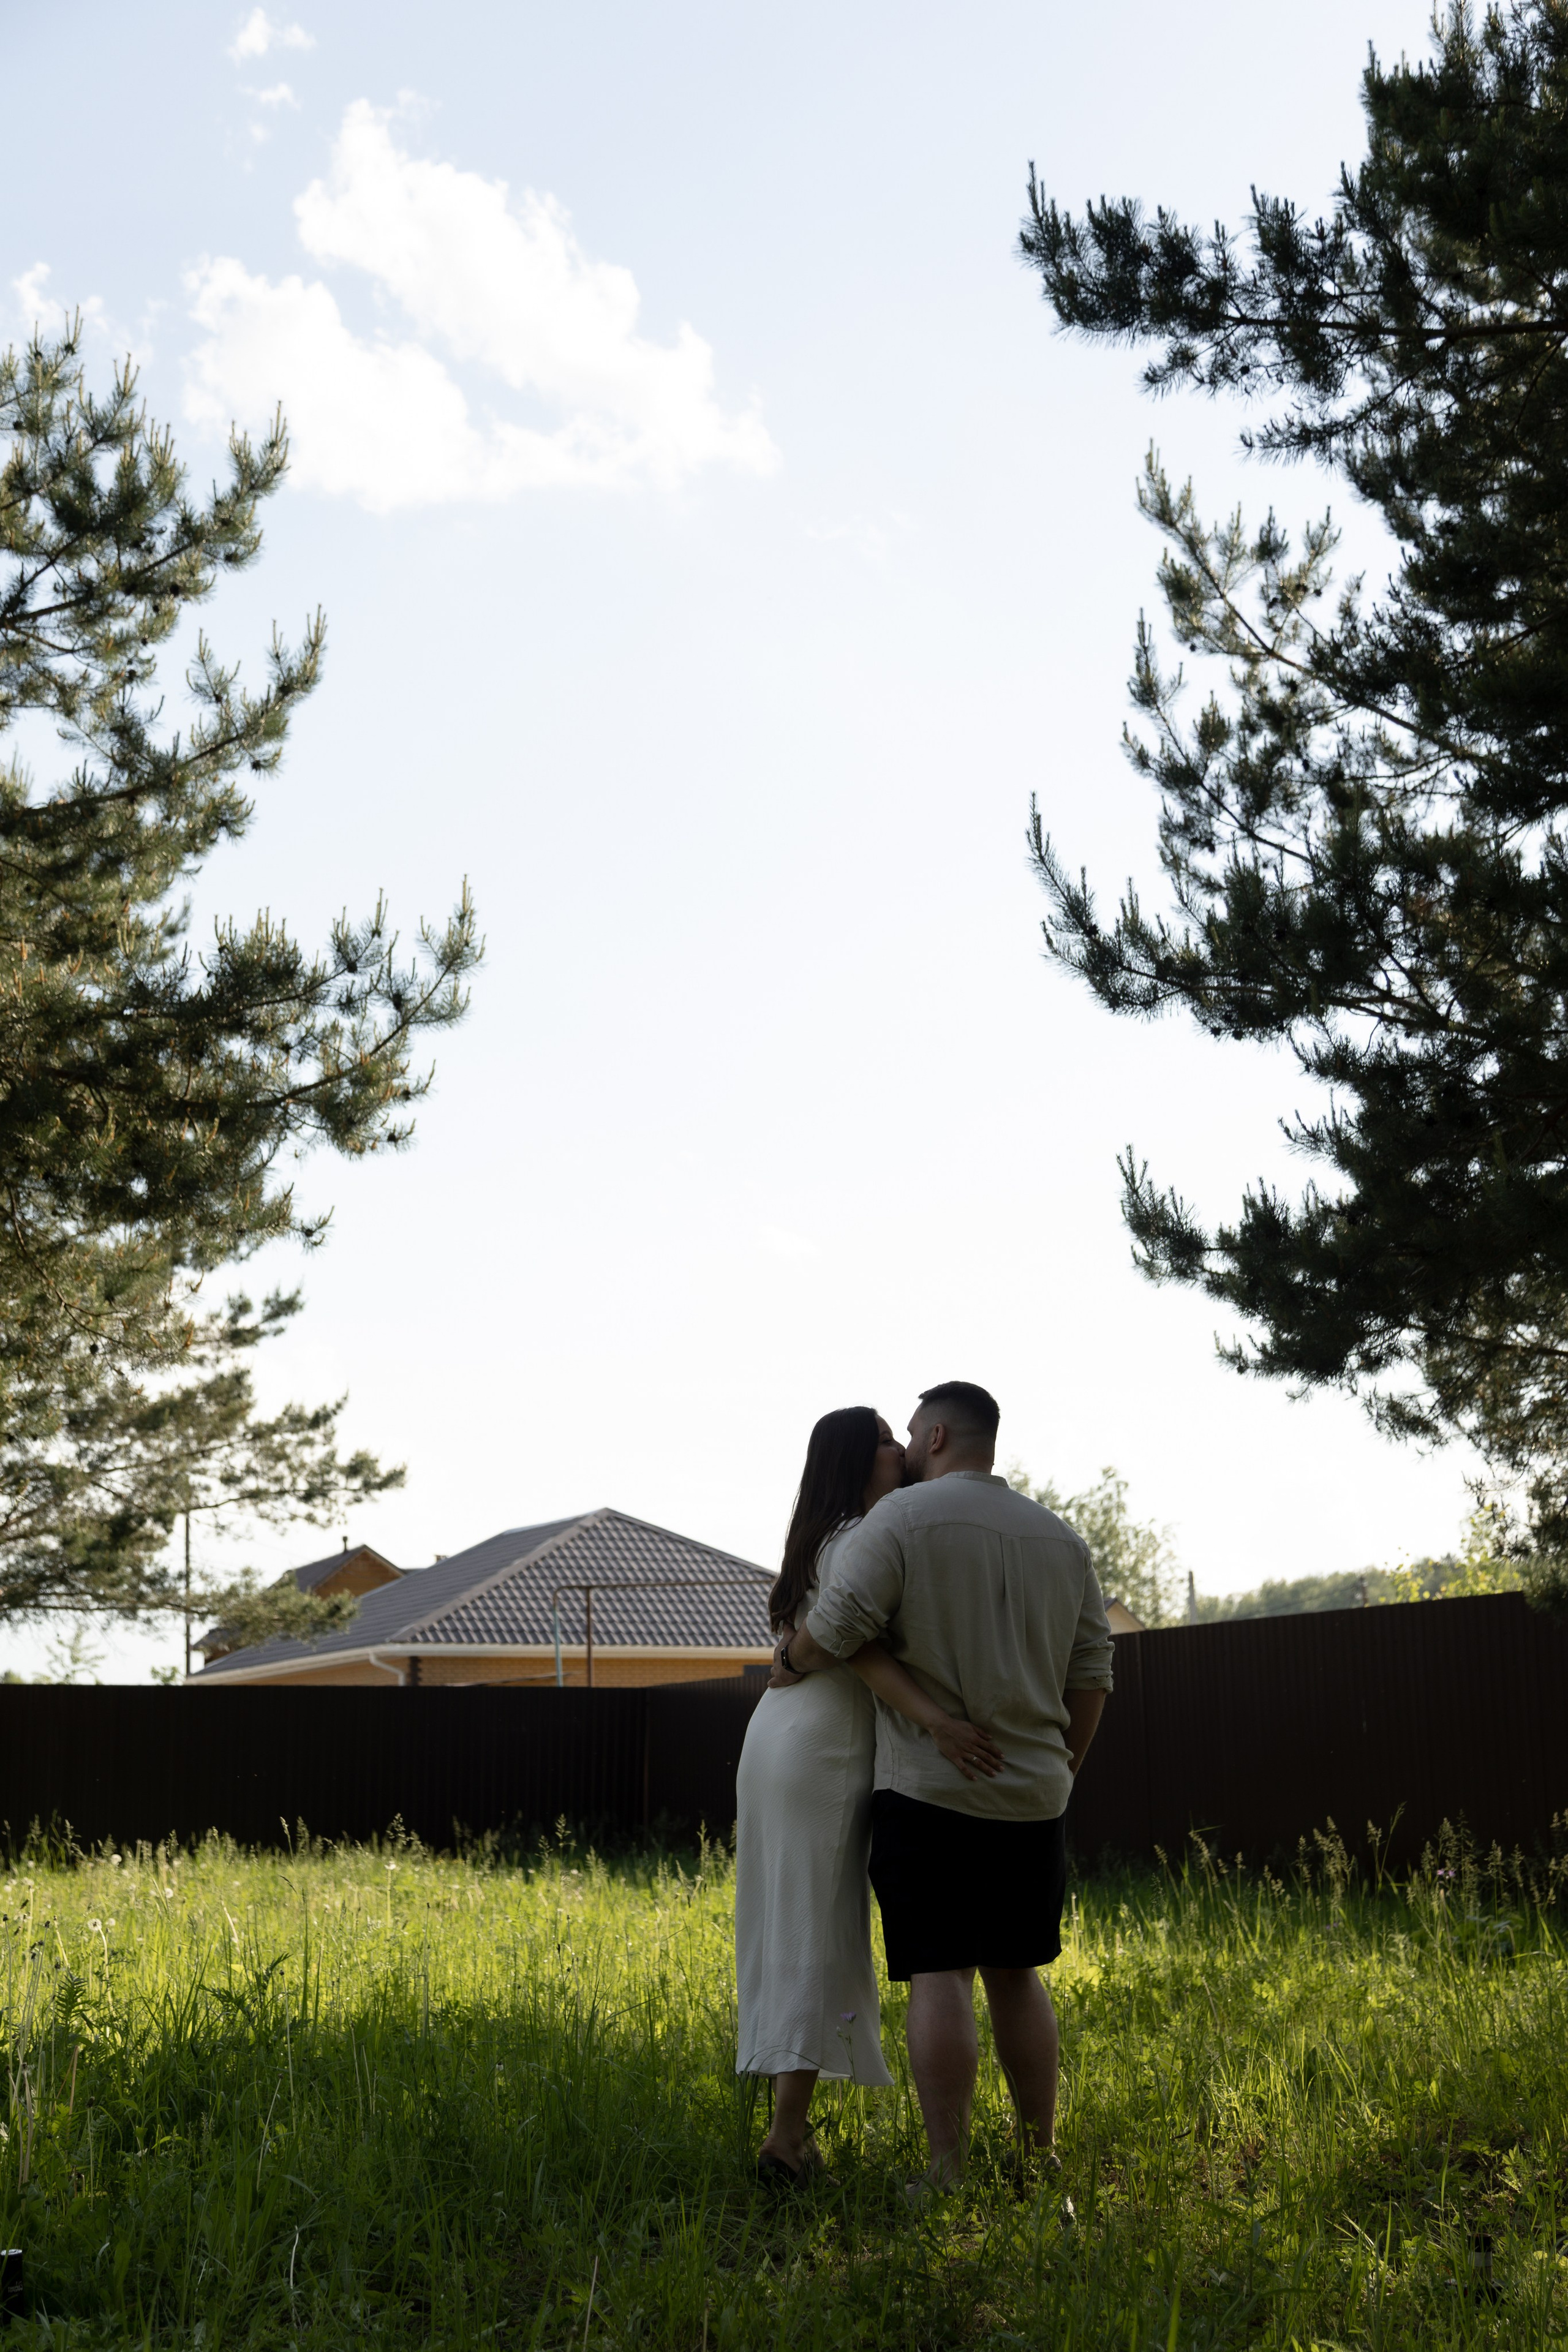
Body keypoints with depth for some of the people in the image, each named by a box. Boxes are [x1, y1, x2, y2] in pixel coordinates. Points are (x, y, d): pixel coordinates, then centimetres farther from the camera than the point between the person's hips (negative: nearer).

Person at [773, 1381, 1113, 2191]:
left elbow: (834, 1630, -14)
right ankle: (1040, 2155, 19)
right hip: (1031, 1797, 6)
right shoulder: (1060, 1539, 11)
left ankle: (947, 2175, -5)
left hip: (928, 1791, -5)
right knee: (1015, 1973, 15)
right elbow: (1089, 1674, 12)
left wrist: (789, 1662, 7)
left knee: (940, 1977, -4)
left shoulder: (902, 1518, -7)